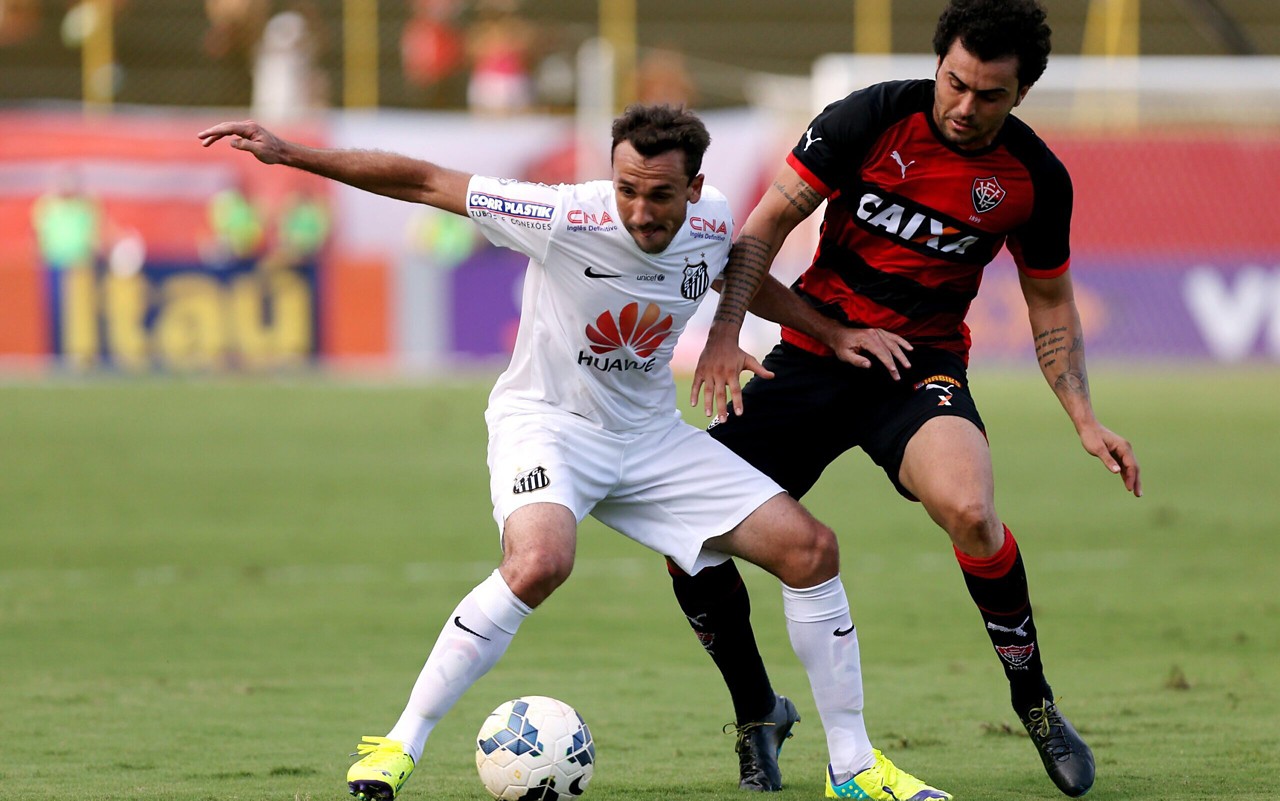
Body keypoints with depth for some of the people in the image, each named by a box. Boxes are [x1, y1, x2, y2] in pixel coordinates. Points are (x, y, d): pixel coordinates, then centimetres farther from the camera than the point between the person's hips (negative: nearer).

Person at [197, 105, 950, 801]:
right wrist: (288, 153, -23)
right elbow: (421, 181, -20)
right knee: (540, 562, -36)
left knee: (811, 547, -4)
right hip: (548, 421, -5)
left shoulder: (714, 223, -9)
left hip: (651, 434, 5)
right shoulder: (566, 219, -24)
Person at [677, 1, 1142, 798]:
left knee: (967, 508, -34)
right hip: (812, 356, 1)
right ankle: (757, 712, 16)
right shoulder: (871, 119, -11)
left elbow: (1052, 308, 10)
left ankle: (1034, 699, -10)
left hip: (922, 365, -1)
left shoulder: (1036, 179, -5)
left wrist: (1086, 420, -3)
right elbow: (763, 229, -8)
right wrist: (726, 330, -23)